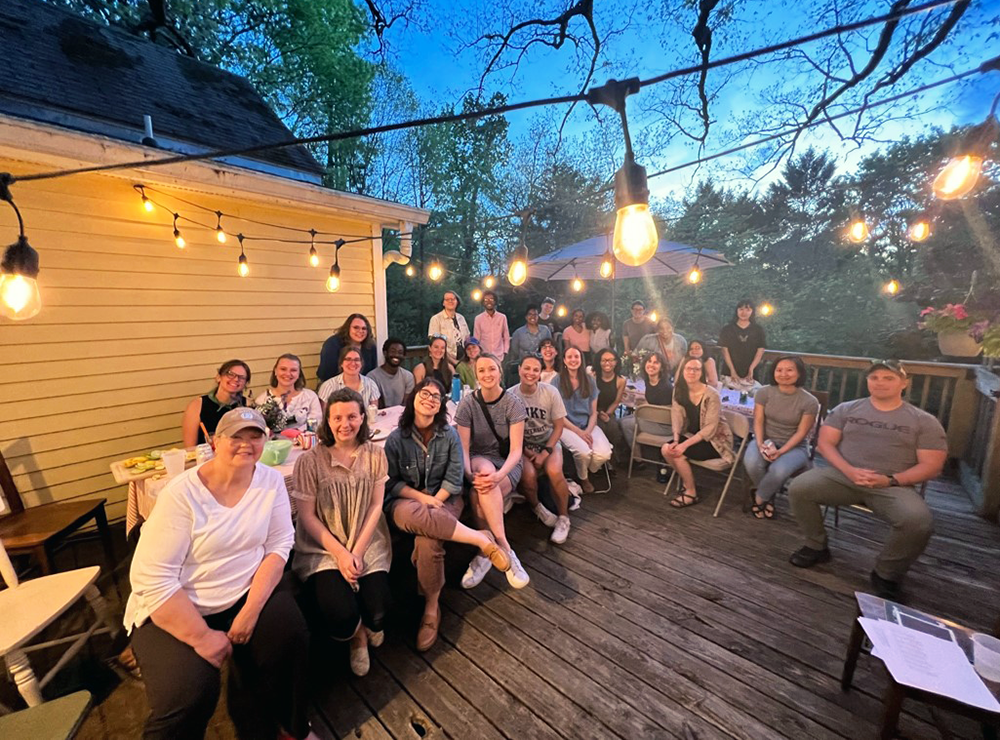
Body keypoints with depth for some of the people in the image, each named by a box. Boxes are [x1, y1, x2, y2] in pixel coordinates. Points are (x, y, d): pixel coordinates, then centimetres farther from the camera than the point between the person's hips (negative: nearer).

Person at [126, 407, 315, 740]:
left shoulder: (271, 481, -8)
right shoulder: (182, 493, -19)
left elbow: (279, 545, -8)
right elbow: (152, 578, -19)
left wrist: (251, 610, -19)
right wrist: (202, 637, -20)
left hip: (247, 591, 3)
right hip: (174, 607, -2)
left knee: (291, 636, -17)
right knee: (190, 692, -24)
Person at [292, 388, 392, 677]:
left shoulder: (375, 455, -2)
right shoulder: (310, 460, -9)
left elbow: (376, 506, -1)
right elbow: (307, 515, -7)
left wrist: (357, 552, -12)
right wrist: (340, 553, -14)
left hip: (368, 544, 2)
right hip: (322, 548, -1)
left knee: (377, 614, -16)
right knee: (342, 617, -22)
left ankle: (362, 630, 26)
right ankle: (356, 633, 18)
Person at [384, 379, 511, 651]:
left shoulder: (450, 435, -2)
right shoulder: (396, 439, -3)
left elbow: (454, 480, -2)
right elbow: (392, 483, 0)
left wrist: (434, 501, -16)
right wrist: (423, 499, -13)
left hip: (443, 499, 0)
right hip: (405, 500, 0)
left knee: (427, 541, -33)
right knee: (414, 516, -38)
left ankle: (431, 609, -7)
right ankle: (483, 540, -26)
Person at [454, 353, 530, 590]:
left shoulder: (513, 403, -9)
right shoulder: (467, 404, -4)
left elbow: (516, 450, -14)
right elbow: (463, 448, -9)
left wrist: (500, 475, -34)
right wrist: (469, 474, -29)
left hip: (508, 464, -1)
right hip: (479, 459, 1)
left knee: (478, 496, -34)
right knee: (485, 468, -37)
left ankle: (485, 553, -17)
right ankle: (505, 549, -36)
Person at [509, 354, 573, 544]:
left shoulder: (551, 392, -11)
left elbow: (558, 426, -5)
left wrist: (545, 452, -15)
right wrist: (526, 452, -14)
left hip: (548, 442, 0)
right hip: (522, 445, 0)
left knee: (554, 471, -30)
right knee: (528, 475, -29)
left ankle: (563, 518, -2)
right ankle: (536, 506, 9)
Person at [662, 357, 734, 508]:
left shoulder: (711, 395, -22)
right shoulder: (680, 391, -2)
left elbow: (710, 429, -23)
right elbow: (676, 417, -6)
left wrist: (685, 445, -28)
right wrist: (676, 440, -23)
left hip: (715, 440, -6)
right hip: (693, 436, 6)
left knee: (678, 454, -24)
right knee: (666, 449, -16)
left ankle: (691, 493, 0)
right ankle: (687, 482, 9)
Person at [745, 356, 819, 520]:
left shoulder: (810, 401, -10)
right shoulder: (764, 392, -5)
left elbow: (801, 432, -10)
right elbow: (758, 421, -6)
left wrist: (781, 452, -21)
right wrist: (760, 444, -22)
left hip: (794, 446, -1)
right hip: (765, 440, 2)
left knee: (779, 470, -34)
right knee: (751, 462, -32)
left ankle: (759, 498, -1)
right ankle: (769, 496, 2)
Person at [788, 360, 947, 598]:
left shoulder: (924, 421, 7)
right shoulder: (846, 409, 8)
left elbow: (931, 466, 2)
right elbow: (825, 443, 3)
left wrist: (890, 480, -15)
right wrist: (849, 470, -14)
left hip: (894, 485, -1)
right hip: (843, 475, 1)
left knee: (918, 522, -31)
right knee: (798, 488, -24)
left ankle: (886, 574, -2)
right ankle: (817, 547, 2)